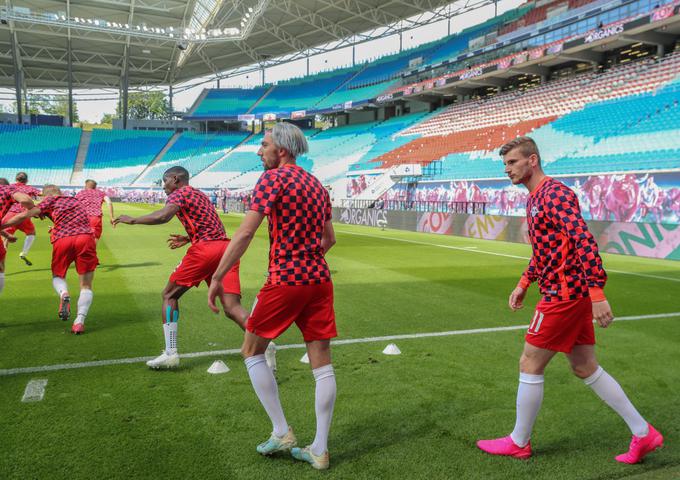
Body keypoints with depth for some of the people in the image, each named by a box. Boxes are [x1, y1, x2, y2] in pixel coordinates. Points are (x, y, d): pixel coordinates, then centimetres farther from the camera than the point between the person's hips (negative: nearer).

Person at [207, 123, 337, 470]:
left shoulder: (273, 178, -8)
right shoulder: (316, 184, 14)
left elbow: (245, 233, -16)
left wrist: (217, 278, -12)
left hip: (285, 282, -7)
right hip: (319, 280, 7)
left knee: (252, 353, 12)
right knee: (322, 364, 6)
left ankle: (281, 433, 13)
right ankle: (319, 450, 15)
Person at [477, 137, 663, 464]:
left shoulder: (554, 193, -16)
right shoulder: (535, 198, 16)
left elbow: (584, 240, -25)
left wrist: (597, 293, -29)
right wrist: (523, 284, 22)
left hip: (564, 295, -10)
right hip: (573, 295, 10)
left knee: (529, 365, 0)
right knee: (585, 368, 15)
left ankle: (519, 443, 16)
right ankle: (643, 433, 23)